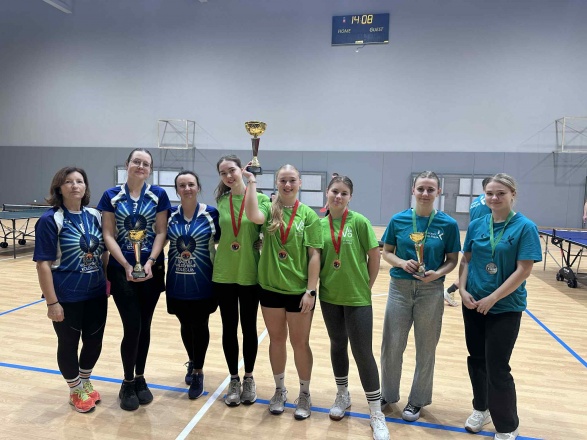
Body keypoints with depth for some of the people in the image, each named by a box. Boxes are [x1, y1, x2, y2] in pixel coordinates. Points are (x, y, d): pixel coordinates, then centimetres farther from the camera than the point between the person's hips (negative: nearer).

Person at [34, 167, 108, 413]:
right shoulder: (50, 220, -12)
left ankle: (86, 383, 42)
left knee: (94, 342, 16)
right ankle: (76, 391, 35)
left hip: (96, 293, 5)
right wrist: (52, 302, -15)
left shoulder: (95, 216, 3)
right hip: (67, 297, -4)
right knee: (68, 345, 12)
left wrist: (108, 283, 8)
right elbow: (43, 264, -14)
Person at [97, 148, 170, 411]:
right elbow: (108, 235, -3)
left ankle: (140, 379, 29)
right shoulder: (112, 196, 1)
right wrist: (126, 265, -13)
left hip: (151, 269, 1)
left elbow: (161, 232, -2)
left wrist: (150, 262, -14)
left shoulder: (159, 195, 1)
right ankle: (128, 383, 19)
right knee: (132, 327, -4)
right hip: (121, 270, -1)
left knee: (145, 327, 9)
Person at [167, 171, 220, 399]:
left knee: (200, 326, 7)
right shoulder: (170, 214, 1)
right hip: (177, 282, 3)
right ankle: (193, 362, 41)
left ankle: (198, 372, 25)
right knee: (186, 326, 17)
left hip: (202, 282, -3)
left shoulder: (211, 213, -7)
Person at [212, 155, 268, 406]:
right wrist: (212, 261, 2)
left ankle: (249, 378, 31)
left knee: (249, 328, 11)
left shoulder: (260, 199, -7)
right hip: (224, 274, 3)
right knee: (229, 328, 11)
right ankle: (234, 380, 29)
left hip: (250, 274, -2)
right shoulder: (220, 201, 3)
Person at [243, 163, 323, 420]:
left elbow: (314, 255, -7)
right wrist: (251, 181, -21)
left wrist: (311, 290, -11)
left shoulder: (308, 214, -5)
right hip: (271, 287, 2)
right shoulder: (269, 209, -2)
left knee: (300, 343, 11)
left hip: (299, 290, -2)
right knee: (276, 340, 16)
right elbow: (254, 216, -27)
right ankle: (280, 390, 37)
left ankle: (304, 394, 32)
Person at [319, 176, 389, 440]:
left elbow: (374, 255, -6)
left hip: (357, 298, -3)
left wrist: (367, 285, -3)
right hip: (329, 296, 4)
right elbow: (316, 258, 8)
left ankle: (377, 414, 17)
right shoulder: (320, 224, -1)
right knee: (337, 345, 18)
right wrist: (320, 282, 1)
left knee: (363, 353, 1)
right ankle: (342, 396, 39)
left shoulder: (359, 221, -11)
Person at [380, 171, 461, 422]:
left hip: (431, 291, -1)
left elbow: (452, 259, 1)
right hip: (400, 287, 1)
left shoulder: (448, 224, -6)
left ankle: (418, 399, 33)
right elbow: (386, 252, 5)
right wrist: (401, 262, -14)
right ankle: (388, 394, 31)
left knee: (426, 348, 12)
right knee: (391, 345, 7)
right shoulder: (398, 220, -3)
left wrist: (438, 273, -18)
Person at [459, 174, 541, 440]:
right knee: (476, 359, 15)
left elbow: (523, 270, -14)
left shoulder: (525, 227, -10)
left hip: (505, 308, -4)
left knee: (497, 368, 0)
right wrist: (463, 290, -7)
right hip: (473, 304, 4)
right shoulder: (476, 225, 2)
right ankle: (481, 408, 38)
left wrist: (492, 298, -17)